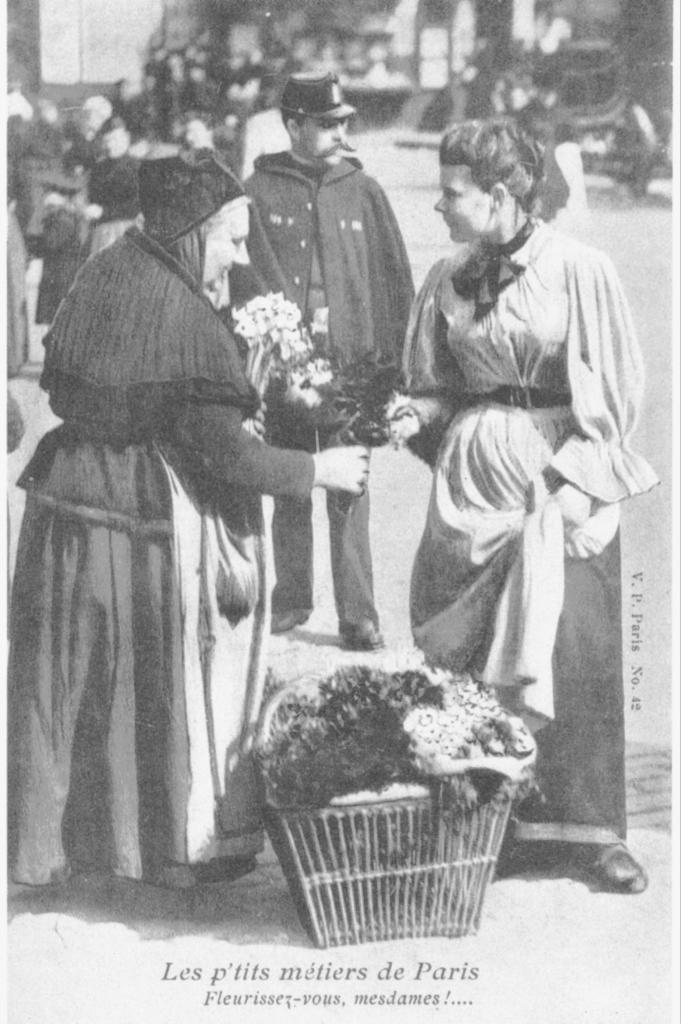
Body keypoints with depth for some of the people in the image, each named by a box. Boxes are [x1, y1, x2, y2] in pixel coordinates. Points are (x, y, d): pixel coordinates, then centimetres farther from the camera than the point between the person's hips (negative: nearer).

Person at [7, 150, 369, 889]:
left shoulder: (101, 276, 2)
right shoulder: (185, 315, -20)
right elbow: (226, 455, -18)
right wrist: (318, 470, -6)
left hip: (69, 507, 7)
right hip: (154, 522, -7)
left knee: (68, 677, 16)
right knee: (173, 677, 10)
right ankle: (186, 842, 24)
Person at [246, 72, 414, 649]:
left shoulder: (362, 191, 4)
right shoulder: (260, 192, 2)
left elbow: (394, 278, 6)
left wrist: (391, 359, 0)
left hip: (350, 363, 0)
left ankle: (358, 614, 4)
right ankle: (292, 600, 23)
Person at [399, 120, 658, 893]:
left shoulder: (577, 269, -7)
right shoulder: (447, 280, 6)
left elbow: (617, 385, -5)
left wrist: (579, 477, -12)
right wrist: (419, 412, -5)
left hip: (562, 476, -4)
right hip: (474, 481, 4)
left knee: (574, 650, -2)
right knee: (475, 659, 3)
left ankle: (589, 825, 9)